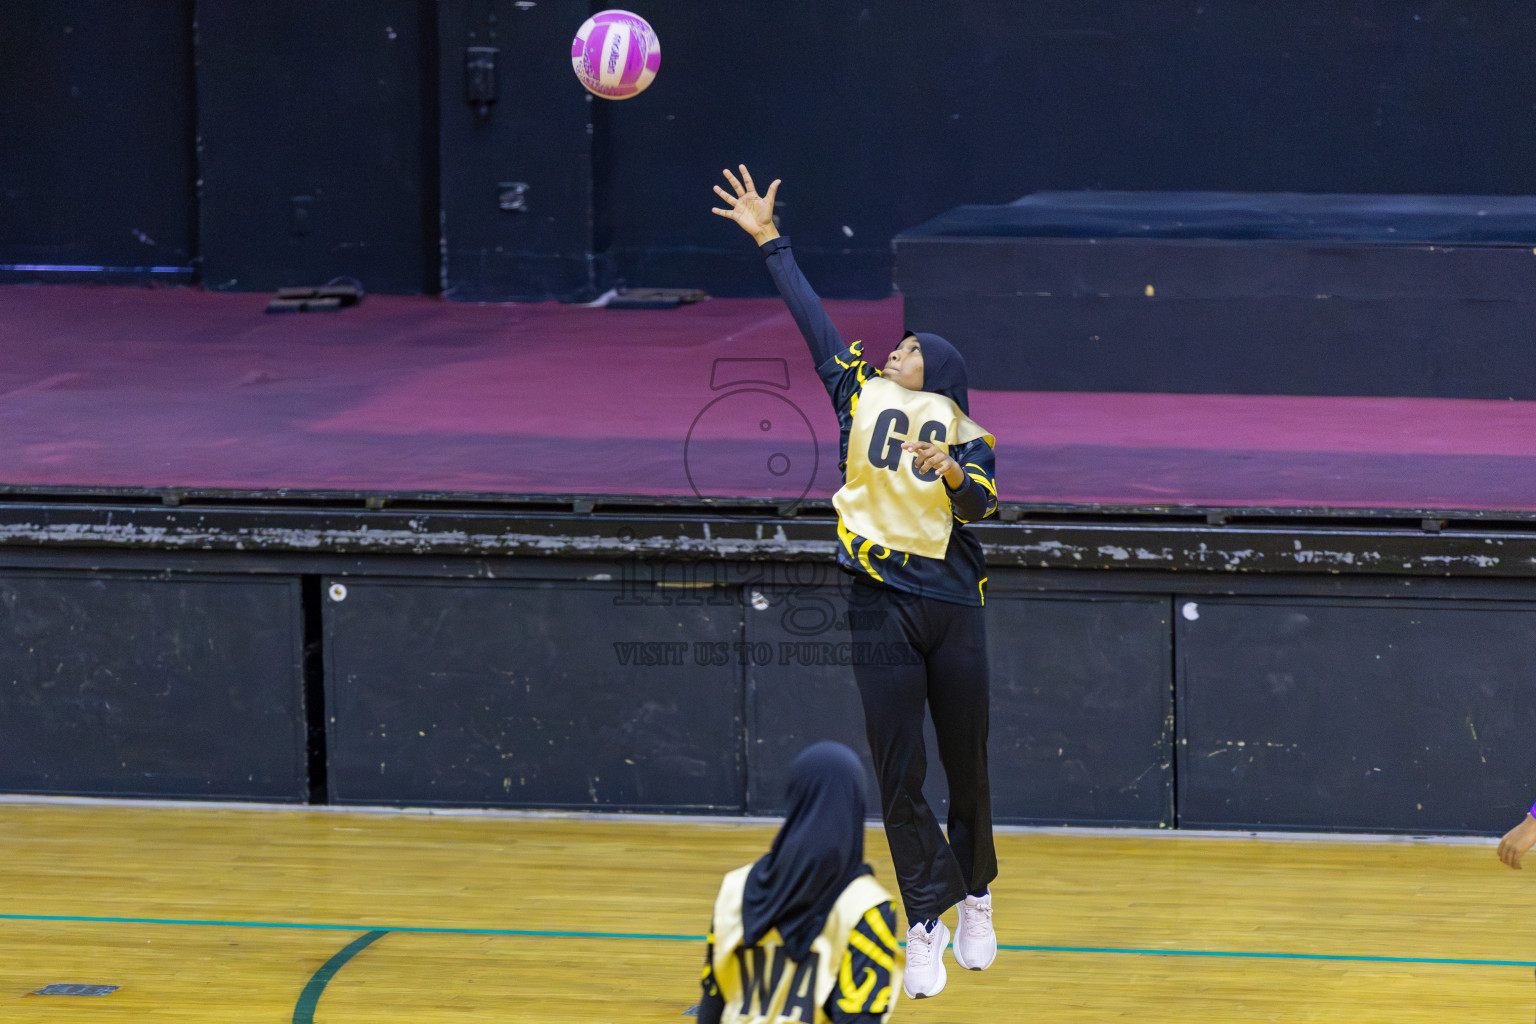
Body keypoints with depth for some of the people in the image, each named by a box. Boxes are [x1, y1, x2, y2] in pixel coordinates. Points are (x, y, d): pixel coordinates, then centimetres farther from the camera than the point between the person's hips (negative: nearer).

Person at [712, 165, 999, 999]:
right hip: (881, 607, 0)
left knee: (966, 763, 9)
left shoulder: (966, 432, 7)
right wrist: (769, 240, 11)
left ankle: (974, 896, 29)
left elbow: (980, 504, -10)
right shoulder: (860, 393, 11)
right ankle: (928, 919, 4)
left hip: (953, 602, 0)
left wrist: (951, 472, -29)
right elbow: (811, 316, 12)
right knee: (898, 773, -3)